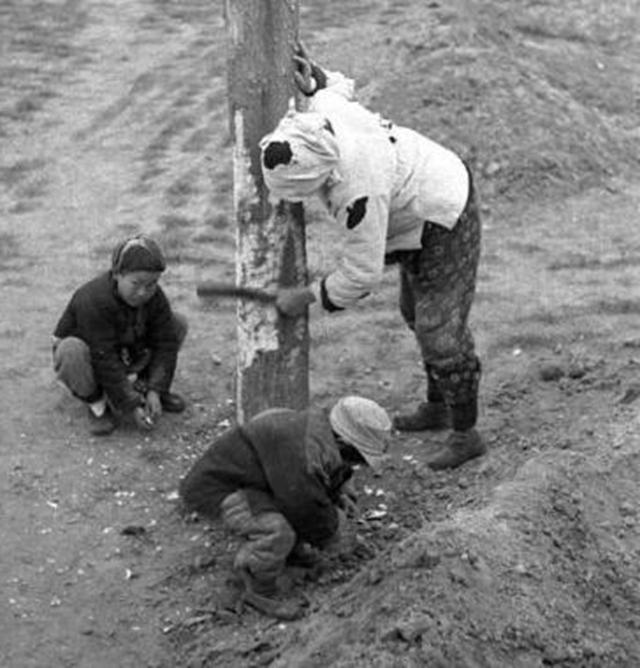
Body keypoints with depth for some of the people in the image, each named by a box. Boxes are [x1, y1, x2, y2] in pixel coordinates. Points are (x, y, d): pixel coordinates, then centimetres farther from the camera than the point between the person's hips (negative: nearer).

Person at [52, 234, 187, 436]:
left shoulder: (155, 298, -16)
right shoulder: (93, 301, -35)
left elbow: (165, 344, -13)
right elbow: (104, 362, -34)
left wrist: (155, 391, -24)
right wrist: (132, 407, -31)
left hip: (126, 354, 5)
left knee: (179, 324, -8)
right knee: (72, 351, -42)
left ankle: (141, 384, 4)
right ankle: (96, 403, -13)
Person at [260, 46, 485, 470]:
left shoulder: (359, 193, -40)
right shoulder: (323, 112, -17)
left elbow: (362, 275, -29)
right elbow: (339, 87, 11)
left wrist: (306, 297, -17)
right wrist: (314, 81, -9)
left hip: (443, 224, -10)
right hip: (430, 193, 10)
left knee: (439, 328, -5)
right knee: (418, 313, 21)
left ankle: (466, 434, 10)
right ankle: (438, 408, 38)